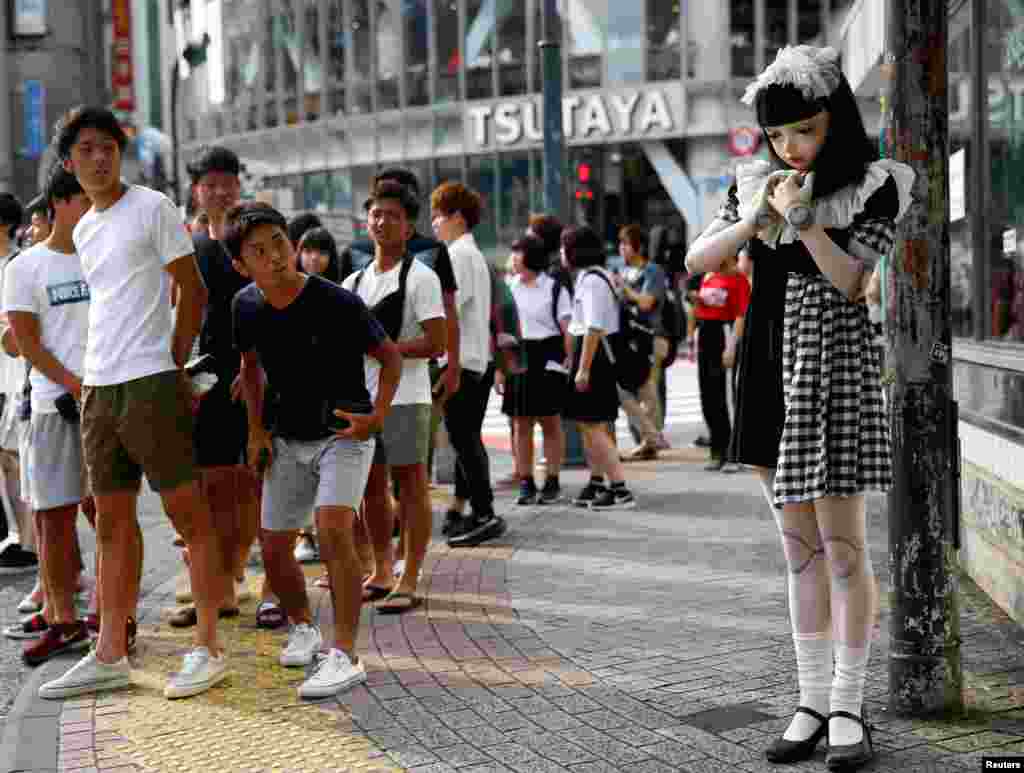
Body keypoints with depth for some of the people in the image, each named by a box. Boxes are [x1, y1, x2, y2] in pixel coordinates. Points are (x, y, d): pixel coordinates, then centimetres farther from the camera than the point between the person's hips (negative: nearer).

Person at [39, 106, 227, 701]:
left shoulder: (152, 207, -3)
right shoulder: (83, 231, 17)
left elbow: (193, 291, -4)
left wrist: (174, 367, -4)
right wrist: (91, 380, 13)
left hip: (151, 383, -7)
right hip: (99, 389, 7)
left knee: (190, 515, -3)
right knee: (113, 522, 9)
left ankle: (209, 649, 2)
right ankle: (110, 656, 15)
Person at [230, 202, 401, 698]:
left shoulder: (337, 304, -21)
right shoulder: (247, 307, -7)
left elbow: (390, 357, -9)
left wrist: (377, 416, -19)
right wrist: (256, 429, 7)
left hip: (344, 433, -5)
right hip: (288, 439, 5)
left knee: (332, 527, -26)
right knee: (274, 549, 6)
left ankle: (344, 655, -20)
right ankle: (304, 629, 35)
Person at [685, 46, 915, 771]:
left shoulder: (874, 187, -3)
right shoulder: (758, 184, 9)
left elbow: (850, 281, -12)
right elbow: (697, 262, 3)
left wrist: (801, 218, -19)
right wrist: (756, 218, -9)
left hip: (834, 365, -5)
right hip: (769, 365, 5)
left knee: (842, 542, -3)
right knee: (800, 543, 9)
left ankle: (849, 706, 8)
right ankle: (813, 701, 16)